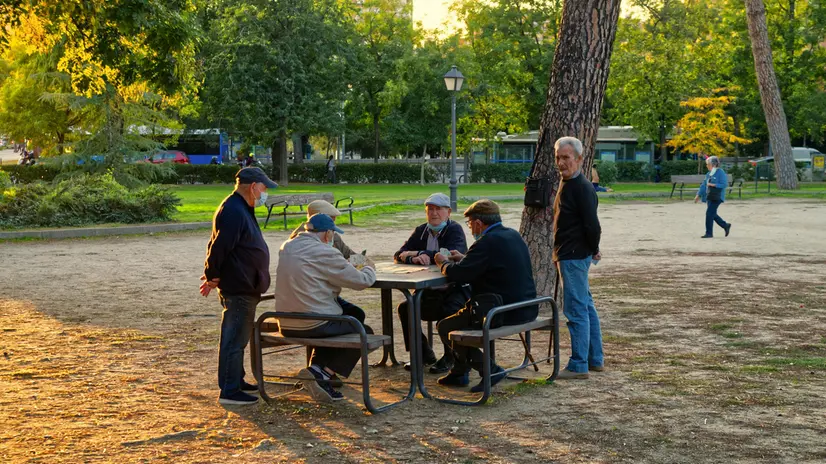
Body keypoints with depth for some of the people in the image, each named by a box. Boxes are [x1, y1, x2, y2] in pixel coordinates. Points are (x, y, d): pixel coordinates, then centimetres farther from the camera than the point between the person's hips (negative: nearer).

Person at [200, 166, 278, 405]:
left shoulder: (242, 210, 16)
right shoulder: (233, 212, -20)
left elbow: (217, 247, 21)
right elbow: (219, 247, -23)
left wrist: (213, 274, 18)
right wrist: (212, 276, -13)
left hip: (245, 288, 11)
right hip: (238, 289, -11)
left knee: (238, 339, 20)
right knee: (234, 340, -5)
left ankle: (236, 382, 31)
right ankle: (229, 392, 0)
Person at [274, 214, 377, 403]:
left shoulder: (286, 247, 7)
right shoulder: (325, 253, -15)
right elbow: (362, 281, -9)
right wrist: (369, 268, 14)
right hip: (314, 326, -8)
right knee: (364, 332, 15)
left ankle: (317, 368, 16)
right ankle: (323, 373, 0)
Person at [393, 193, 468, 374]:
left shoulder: (455, 230, -8)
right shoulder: (421, 231, 9)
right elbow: (398, 256, 2)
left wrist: (419, 254, -24)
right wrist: (413, 258, -22)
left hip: (453, 289, -6)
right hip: (429, 291, 6)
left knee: (448, 311, -33)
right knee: (405, 308, -14)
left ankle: (449, 357, -10)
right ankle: (423, 354, 4)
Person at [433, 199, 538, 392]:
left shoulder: (487, 243, -20)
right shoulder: (513, 235, 9)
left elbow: (457, 274, -20)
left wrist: (443, 262, 0)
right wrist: (463, 258, 22)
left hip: (504, 314, -10)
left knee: (445, 327, 6)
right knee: (462, 313, 28)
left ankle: (489, 369, 1)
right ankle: (459, 372, 32)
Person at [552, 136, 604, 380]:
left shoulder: (581, 187, -17)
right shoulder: (567, 183, 15)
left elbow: (592, 224, -21)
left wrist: (593, 250, -8)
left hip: (574, 256, -11)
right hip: (569, 255, 11)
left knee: (575, 310, -8)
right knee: (586, 306, 16)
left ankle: (579, 365, -5)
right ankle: (595, 359, 25)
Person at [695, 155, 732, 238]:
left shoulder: (720, 172, -10)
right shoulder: (709, 174, 13)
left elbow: (724, 184, -15)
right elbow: (704, 184, 17)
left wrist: (713, 185, -20)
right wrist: (699, 195, 15)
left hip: (717, 197, -8)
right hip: (709, 197, 8)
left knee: (709, 213, -11)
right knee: (712, 214, 11)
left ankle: (709, 233, -4)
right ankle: (726, 226, 28)